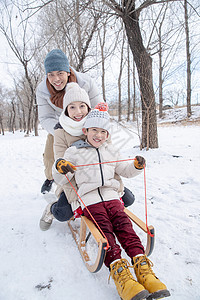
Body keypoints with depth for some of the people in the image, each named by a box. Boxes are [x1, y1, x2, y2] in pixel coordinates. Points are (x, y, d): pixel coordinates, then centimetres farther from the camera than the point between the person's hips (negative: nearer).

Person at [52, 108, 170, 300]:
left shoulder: (111, 151, 21)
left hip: (111, 196, 3)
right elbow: (61, 180, 9)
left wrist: (136, 166, 7)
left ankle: (141, 264, -24)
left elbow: (124, 171, 29)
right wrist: (59, 167, -14)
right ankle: (117, 269, -30)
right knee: (105, 229, -22)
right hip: (89, 199, -3)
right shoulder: (74, 151, 10)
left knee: (123, 225, -17)